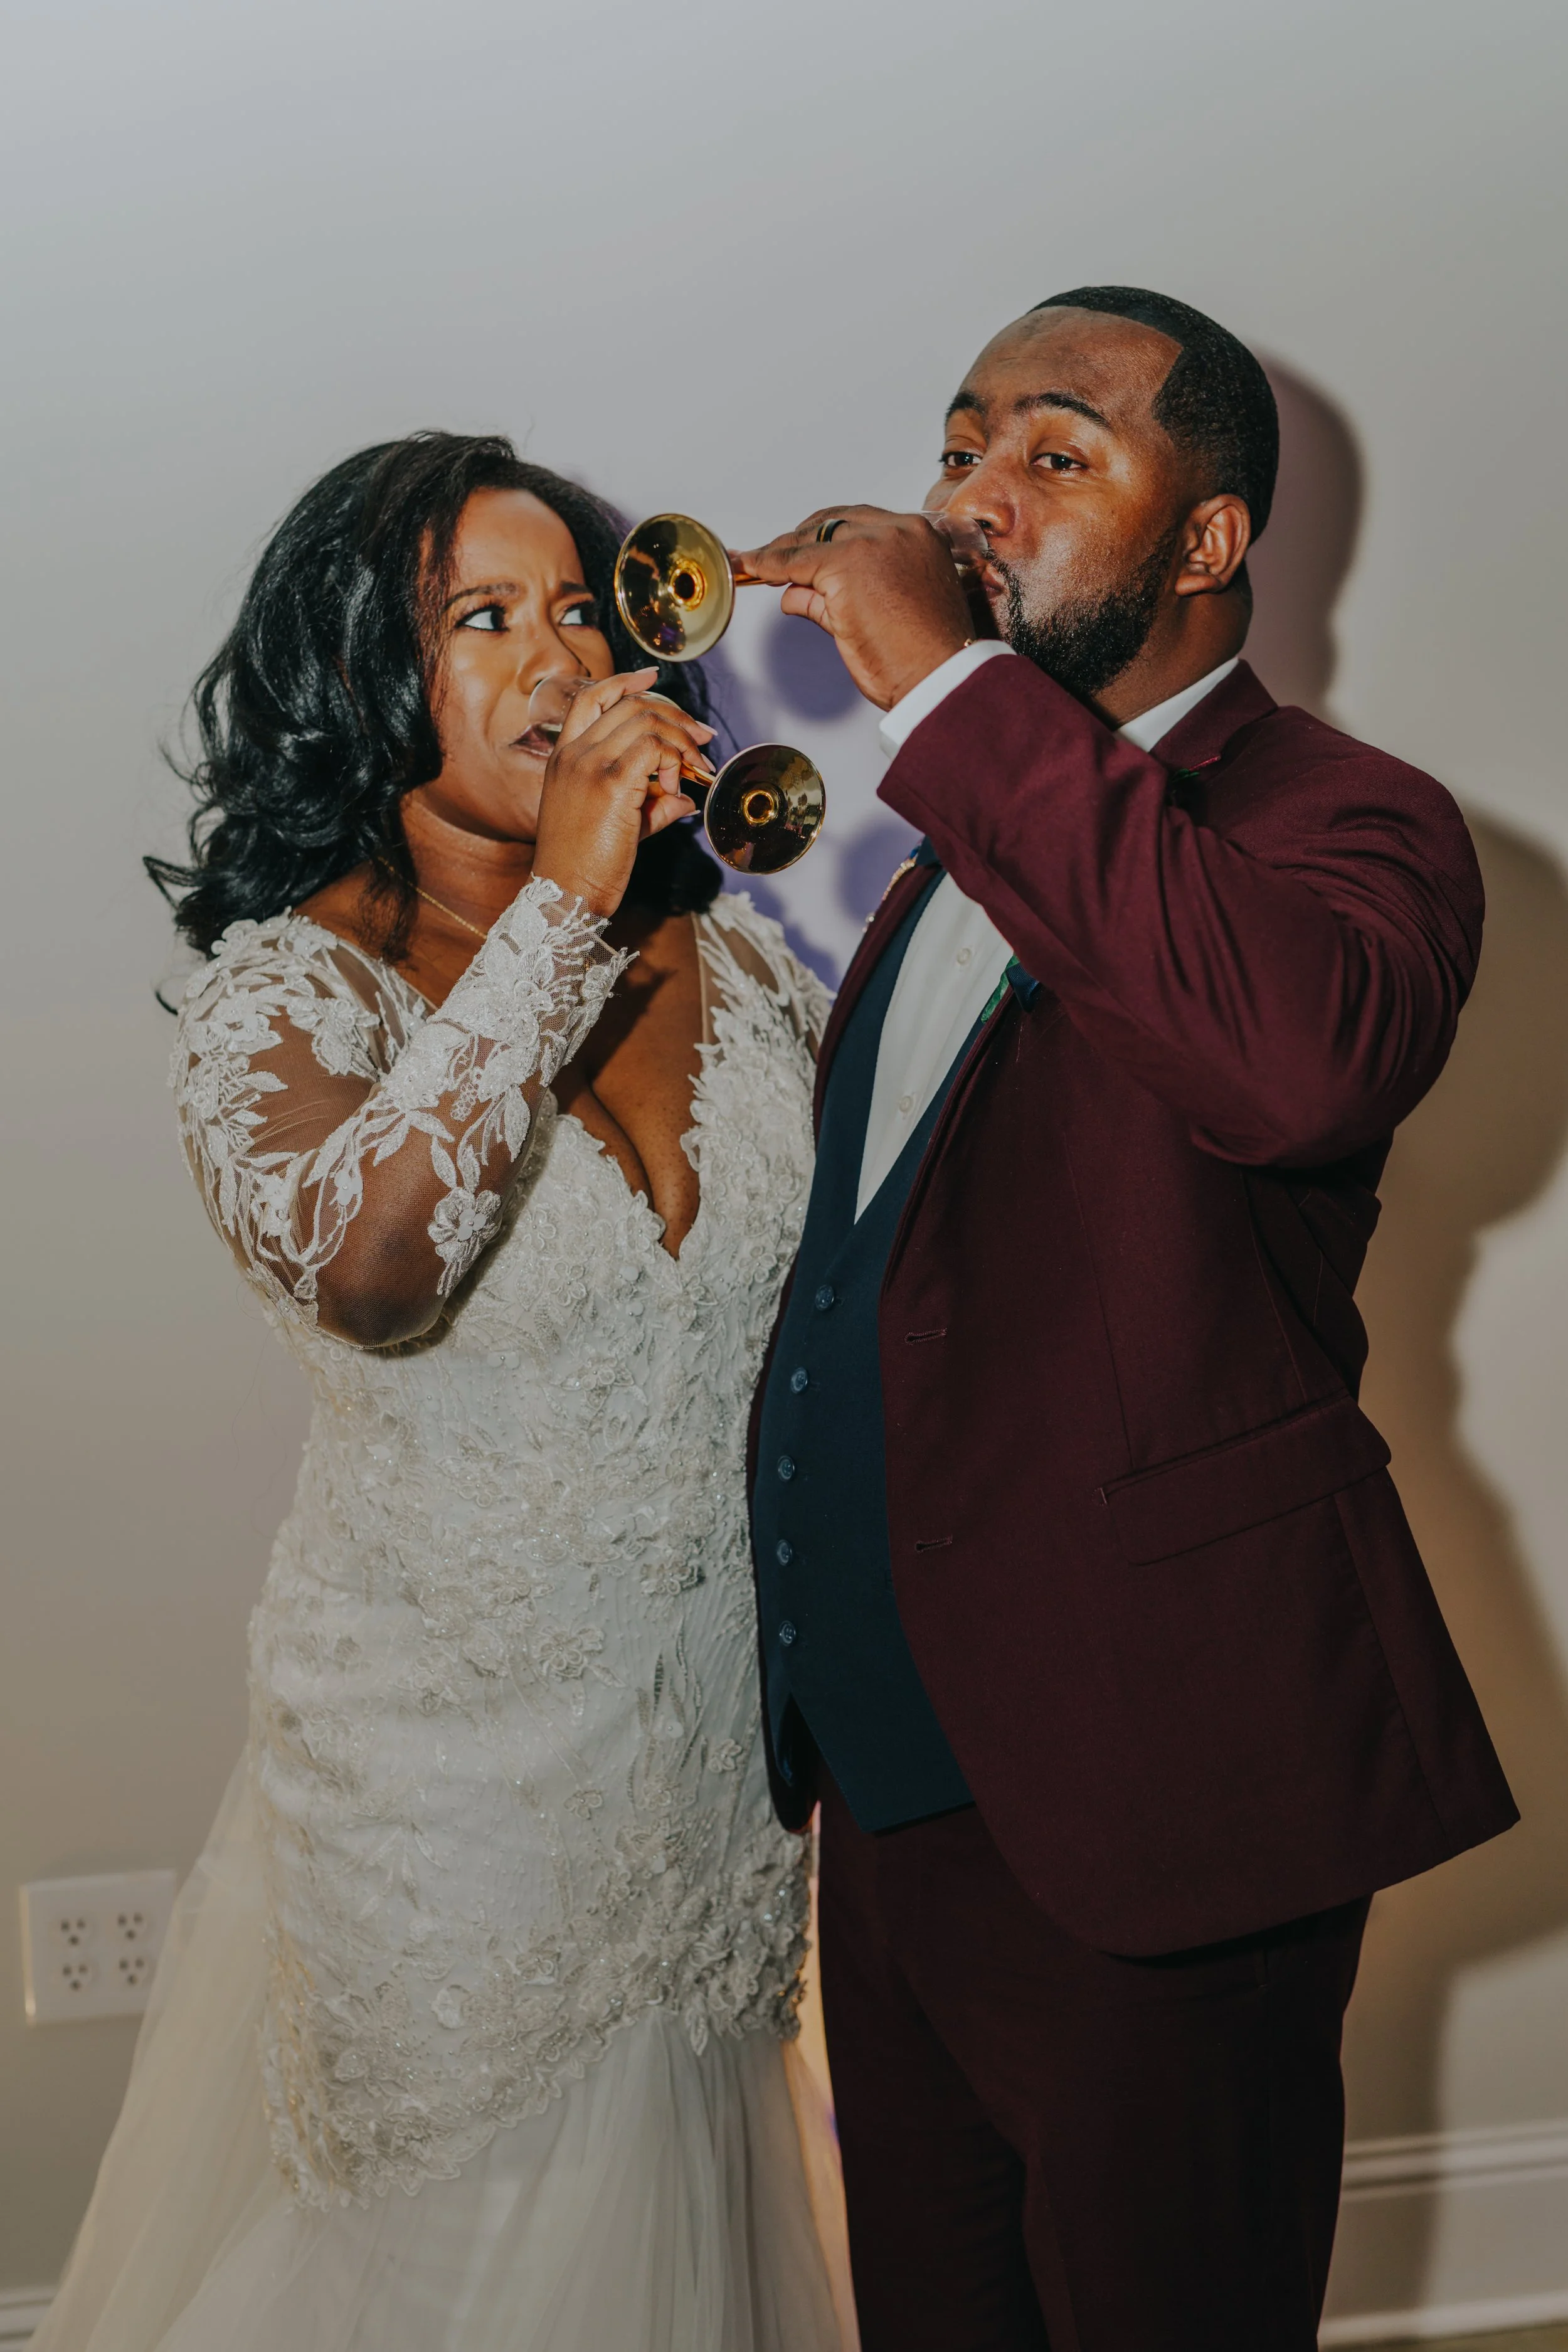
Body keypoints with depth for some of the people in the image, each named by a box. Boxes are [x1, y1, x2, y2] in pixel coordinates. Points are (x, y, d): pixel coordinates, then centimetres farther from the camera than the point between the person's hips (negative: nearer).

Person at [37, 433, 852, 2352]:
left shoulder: (729, 950, -1)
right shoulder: (289, 987, -14)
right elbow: (361, 1271, -35)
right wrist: (559, 903, -32)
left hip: (736, 1741, 4)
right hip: (452, 1749, -4)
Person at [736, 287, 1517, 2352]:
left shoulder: (1347, 826, -12)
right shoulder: (971, 845, 14)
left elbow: (1304, 1059, -38)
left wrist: (946, 688, -32)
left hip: (1144, 1797, -8)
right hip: (901, 1777, 8)